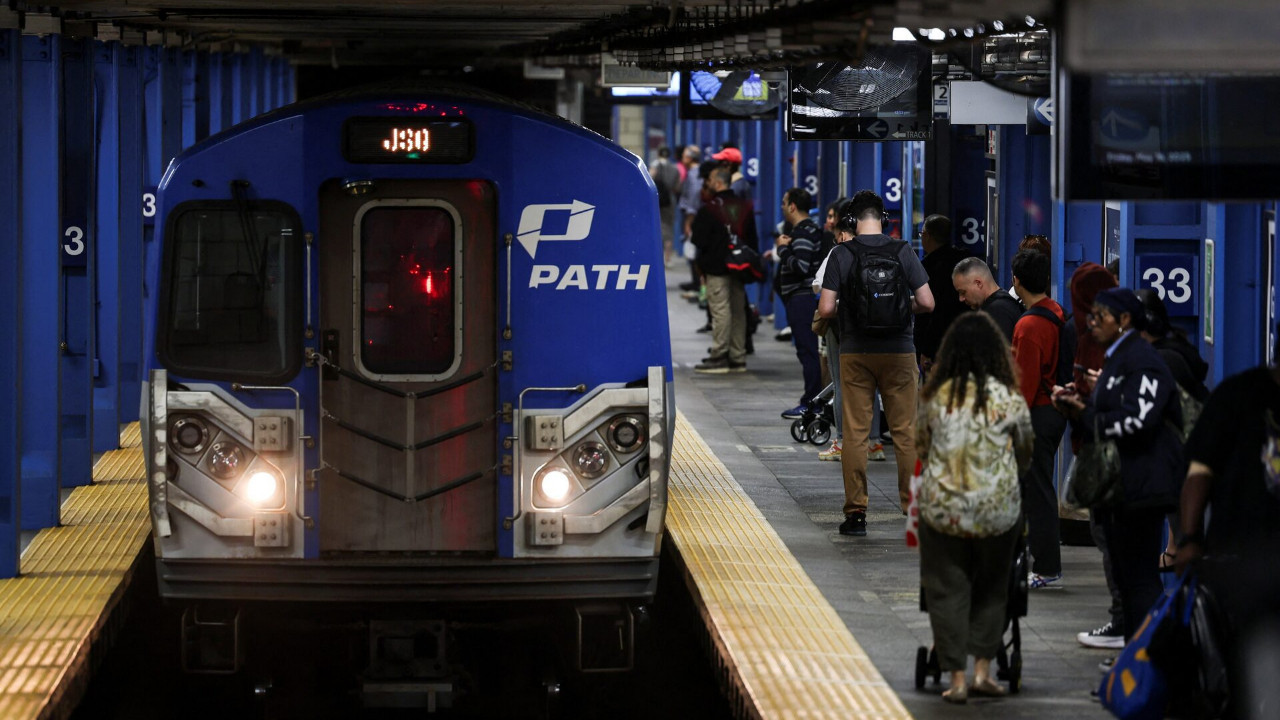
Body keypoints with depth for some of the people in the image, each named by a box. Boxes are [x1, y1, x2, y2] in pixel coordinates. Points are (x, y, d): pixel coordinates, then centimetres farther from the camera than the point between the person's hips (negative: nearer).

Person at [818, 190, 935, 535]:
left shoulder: (841, 254, -5)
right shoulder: (903, 252, -3)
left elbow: (826, 309, -9)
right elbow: (927, 303, -4)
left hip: (855, 352, -1)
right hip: (899, 352, 1)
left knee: (855, 433, 3)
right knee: (906, 432, 7)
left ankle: (856, 512, 2)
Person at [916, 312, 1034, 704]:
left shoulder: (934, 395, -4)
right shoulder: (1008, 397, -6)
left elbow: (921, 445, 11)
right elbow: (1026, 450, 9)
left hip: (942, 506, 0)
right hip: (997, 507, 0)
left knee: (947, 589, 9)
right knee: (991, 589, 17)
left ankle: (957, 678, 7)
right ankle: (983, 670, 14)